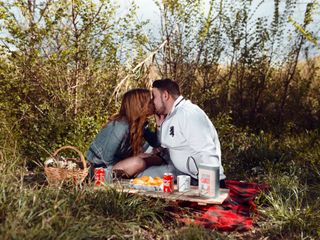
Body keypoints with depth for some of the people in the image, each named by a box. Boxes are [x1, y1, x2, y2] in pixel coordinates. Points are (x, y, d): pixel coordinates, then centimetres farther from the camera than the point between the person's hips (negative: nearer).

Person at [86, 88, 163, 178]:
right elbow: (107, 158, -26)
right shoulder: (122, 126, -29)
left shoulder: (140, 123, -3)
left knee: (158, 158, 0)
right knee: (138, 163, -33)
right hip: (101, 167, -9)